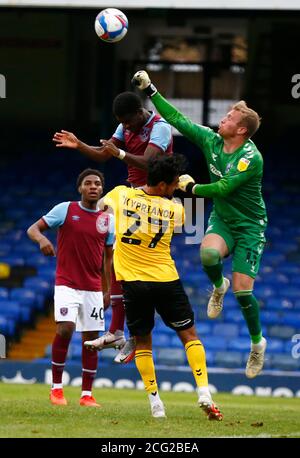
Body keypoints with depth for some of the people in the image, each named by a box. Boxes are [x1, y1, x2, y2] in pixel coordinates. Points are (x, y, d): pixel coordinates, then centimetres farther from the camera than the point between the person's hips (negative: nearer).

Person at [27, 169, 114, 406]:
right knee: (65, 329, -20)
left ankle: (87, 394, 10)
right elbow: (33, 229, -3)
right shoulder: (65, 209, -2)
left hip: (93, 288, 4)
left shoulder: (108, 219, 8)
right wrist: (42, 239, -27)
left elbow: (108, 257, 15)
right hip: (67, 284, -4)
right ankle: (57, 387, -7)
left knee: (91, 338, 2)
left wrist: (108, 290, 10)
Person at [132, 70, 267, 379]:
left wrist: (193, 188, -15)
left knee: (242, 290, -10)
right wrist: (150, 90, -3)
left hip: (249, 226, -4)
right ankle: (218, 287, 5)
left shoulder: (251, 158, -25)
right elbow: (178, 120, -1)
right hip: (221, 219, 5)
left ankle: (257, 343, 14)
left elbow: (224, 188, -26)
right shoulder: (211, 140, -6)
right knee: (208, 253, -31)